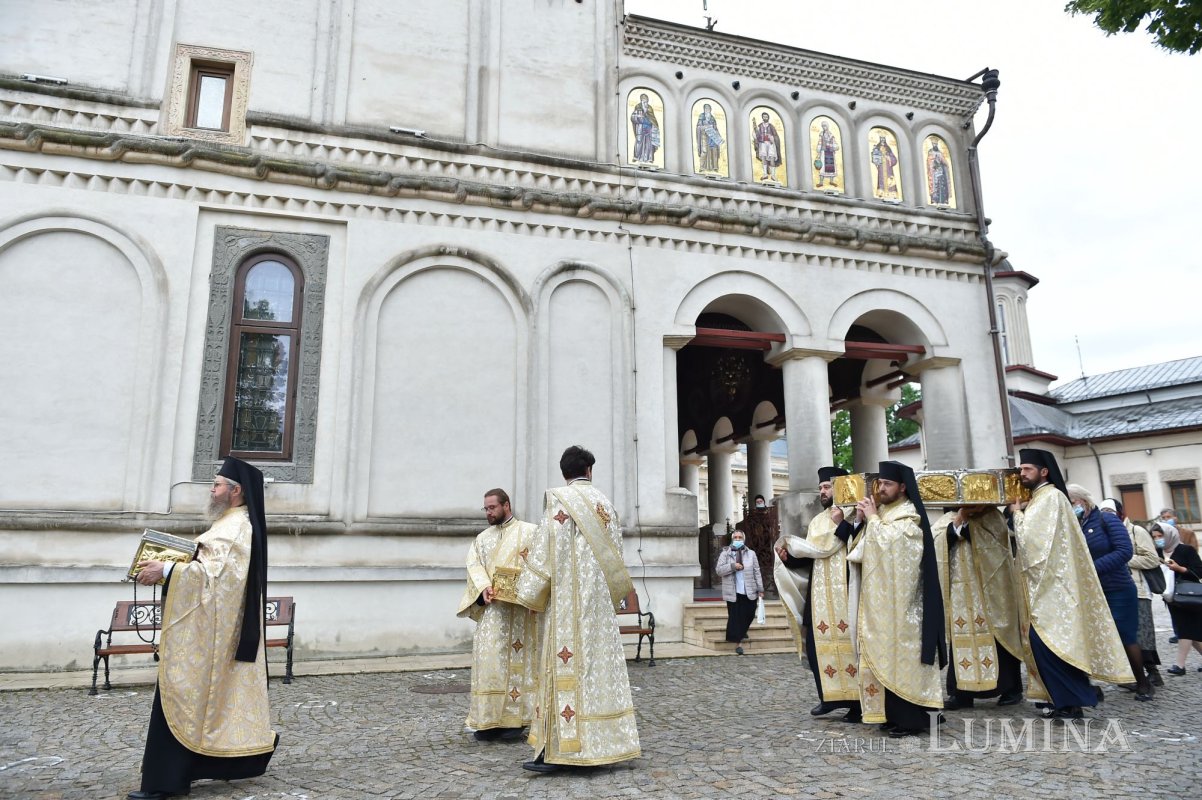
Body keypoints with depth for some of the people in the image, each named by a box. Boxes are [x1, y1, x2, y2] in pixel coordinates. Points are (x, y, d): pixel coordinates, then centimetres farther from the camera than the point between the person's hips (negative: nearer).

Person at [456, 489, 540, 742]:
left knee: (516, 660, -1)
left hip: (519, 608, -3)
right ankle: (488, 720, 5)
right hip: (490, 608, 4)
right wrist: (483, 588, -14)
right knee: (488, 660, -1)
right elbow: (474, 565, 5)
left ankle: (513, 719, 5)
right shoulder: (482, 538, 18)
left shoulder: (529, 531, 4)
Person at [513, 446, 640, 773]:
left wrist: (531, 592, -4)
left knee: (566, 665, -7)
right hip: (600, 599, 5)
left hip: (567, 597, -5)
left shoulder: (559, 500, -7)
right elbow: (615, 551, 14)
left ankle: (556, 750, -8)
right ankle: (605, 741, 15)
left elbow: (547, 548, -12)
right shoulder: (604, 502, 10)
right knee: (599, 661, 10)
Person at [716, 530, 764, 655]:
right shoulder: (725, 554, 1)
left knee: (749, 615, 9)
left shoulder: (751, 554, 6)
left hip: (749, 592, 2)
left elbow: (757, 572, 6)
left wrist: (760, 589, 1)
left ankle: (742, 632, 38)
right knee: (735, 617, -2)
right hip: (733, 592, -2)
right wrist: (732, 566, -20)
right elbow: (719, 570, -6)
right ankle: (738, 642, 3)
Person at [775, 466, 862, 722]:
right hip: (820, 594, 6)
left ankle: (856, 701, 4)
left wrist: (841, 525, -22)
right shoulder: (817, 521, 18)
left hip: (844, 593, -6)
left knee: (848, 643, -5)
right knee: (818, 644, 3)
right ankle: (829, 696, 13)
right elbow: (809, 557, 16)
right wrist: (789, 557, -1)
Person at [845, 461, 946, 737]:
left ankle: (911, 717, -1)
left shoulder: (908, 515, -9)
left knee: (901, 653, -6)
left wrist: (872, 518, -10)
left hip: (900, 601, -8)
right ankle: (895, 714, 14)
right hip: (881, 599, 8)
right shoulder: (881, 513, 15)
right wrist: (862, 521, 1)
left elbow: (886, 544, -21)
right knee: (886, 654, 8)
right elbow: (864, 552, 14)